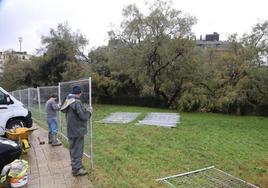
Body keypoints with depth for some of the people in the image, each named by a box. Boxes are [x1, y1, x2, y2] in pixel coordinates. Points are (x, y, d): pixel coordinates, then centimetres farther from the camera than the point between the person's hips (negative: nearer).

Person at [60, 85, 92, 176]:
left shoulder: (68, 101, 7)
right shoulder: (77, 102, -22)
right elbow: (83, 116, -21)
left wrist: (85, 110, 10)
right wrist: (89, 111, -2)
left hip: (71, 130, 9)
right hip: (77, 130, -9)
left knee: (73, 149, 20)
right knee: (77, 150, 2)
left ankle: (75, 165, 36)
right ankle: (77, 169, 13)